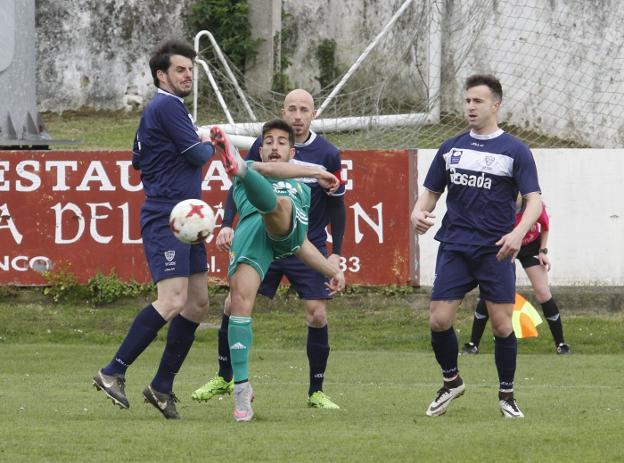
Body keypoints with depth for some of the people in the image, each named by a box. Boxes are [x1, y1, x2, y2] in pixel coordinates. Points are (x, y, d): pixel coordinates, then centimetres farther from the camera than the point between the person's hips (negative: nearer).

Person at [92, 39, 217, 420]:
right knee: (173, 300, -20)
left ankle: (162, 387, 11)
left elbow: (138, 160, 28)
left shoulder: (164, 109, 20)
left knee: (198, 303, 9)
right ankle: (113, 373, -18)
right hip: (166, 220, -11)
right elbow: (197, 156, -14)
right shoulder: (167, 107, -11)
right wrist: (210, 145, 9)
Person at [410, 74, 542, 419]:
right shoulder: (451, 148, 11)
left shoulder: (515, 151, 0)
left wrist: (519, 232, -24)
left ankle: (506, 395, 13)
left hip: (495, 251, -3)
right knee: (438, 320, -6)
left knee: (501, 325, -4)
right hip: (454, 248, 3)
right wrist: (419, 212, -6)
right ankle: (451, 381, 19)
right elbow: (432, 191, 17)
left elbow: (534, 199, -6)